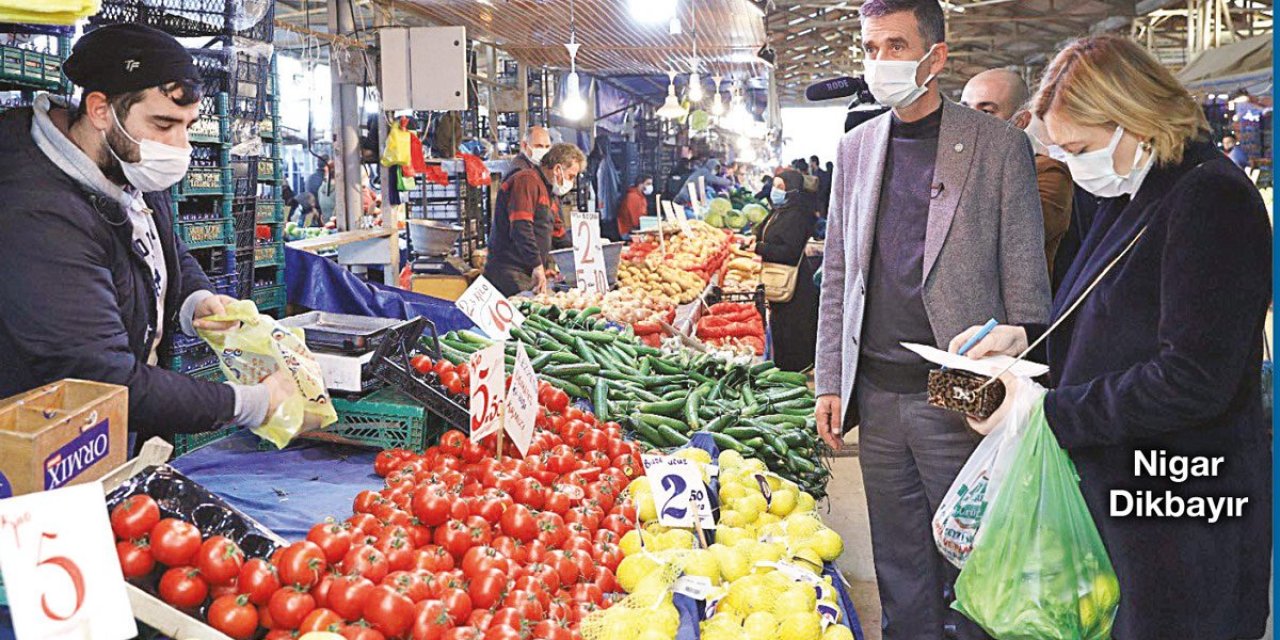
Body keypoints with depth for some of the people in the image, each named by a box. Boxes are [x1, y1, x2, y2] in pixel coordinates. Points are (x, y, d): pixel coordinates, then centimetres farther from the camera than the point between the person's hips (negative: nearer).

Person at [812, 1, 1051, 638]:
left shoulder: (998, 146, -4)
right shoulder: (855, 147, 9)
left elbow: (1025, 282, -4)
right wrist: (831, 382, 9)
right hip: (876, 394, 4)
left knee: (968, 560, 7)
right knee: (897, 562, 14)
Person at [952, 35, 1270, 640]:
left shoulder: (1211, 199, -18)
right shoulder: (1129, 197, 12)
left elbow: (1195, 380, -24)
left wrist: (1049, 411, -20)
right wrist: (1026, 337, 4)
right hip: (1119, 489, 9)